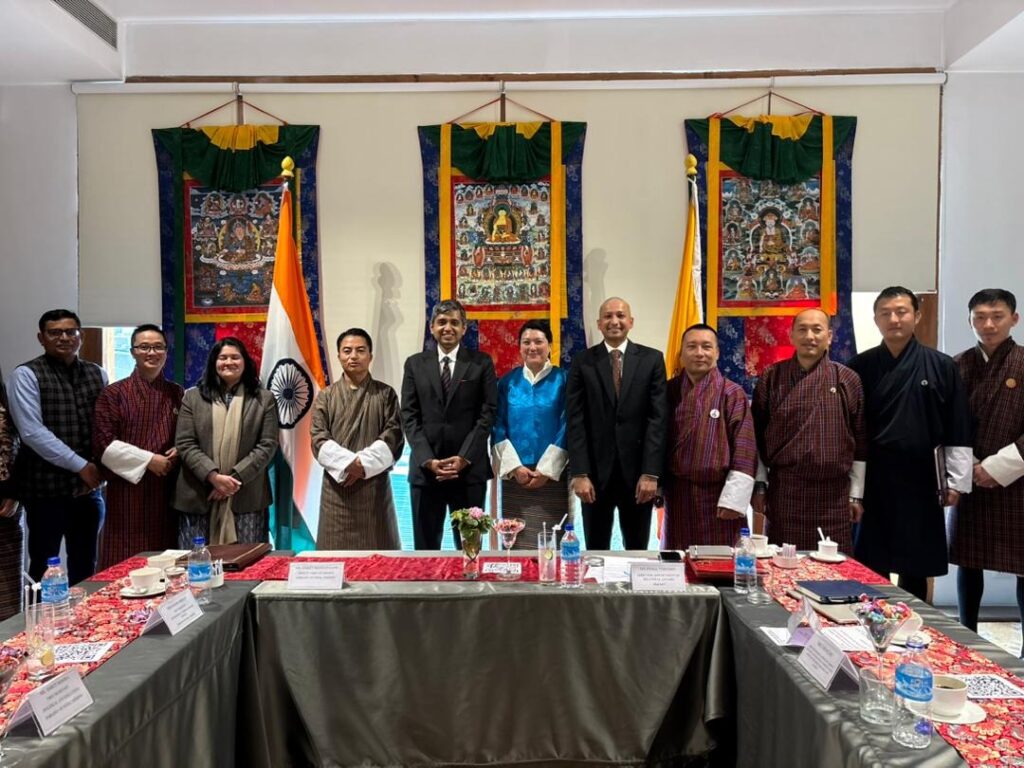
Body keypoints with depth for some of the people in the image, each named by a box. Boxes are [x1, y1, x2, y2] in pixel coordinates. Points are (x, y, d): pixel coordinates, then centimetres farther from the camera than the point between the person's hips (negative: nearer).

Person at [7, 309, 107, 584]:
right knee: (44, 569, 7)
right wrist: (81, 465, -14)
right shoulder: (27, 375, -5)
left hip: (90, 487, 4)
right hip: (46, 488, -4)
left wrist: (100, 469, -2)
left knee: (85, 569, 13)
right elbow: (32, 432, -14)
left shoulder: (97, 374, 9)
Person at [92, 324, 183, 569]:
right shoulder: (114, 394, 1)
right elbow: (103, 444, -6)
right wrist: (148, 460, -12)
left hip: (167, 489, 3)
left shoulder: (177, 394, 12)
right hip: (127, 489, -3)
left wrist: (179, 452, -3)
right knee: (125, 562, -2)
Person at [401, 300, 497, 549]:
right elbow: (409, 416, 3)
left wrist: (464, 458, -11)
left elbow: (487, 413, -2)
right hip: (425, 468, 1)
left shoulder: (481, 363, 5)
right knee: (425, 545, 8)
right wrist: (428, 459, -9)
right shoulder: (415, 364, 9)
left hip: (469, 468, -1)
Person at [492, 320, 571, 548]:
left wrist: (546, 470, -10)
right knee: (516, 541, 3)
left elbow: (567, 426, -3)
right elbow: (498, 427, 4)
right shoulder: (508, 381, 8)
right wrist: (515, 466, -8)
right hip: (514, 475, 2)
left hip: (553, 475, -1)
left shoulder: (562, 380, 2)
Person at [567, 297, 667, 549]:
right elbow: (576, 421, -3)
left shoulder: (652, 359, 3)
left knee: (637, 551, 12)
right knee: (596, 551, 10)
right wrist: (579, 474, -10)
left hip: (637, 471, 0)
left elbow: (658, 418, -3)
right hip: (596, 470, 0)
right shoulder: (582, 362, 2)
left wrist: (651, 473, -10)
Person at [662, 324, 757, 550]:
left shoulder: (732, 394, -4)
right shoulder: (669, 391, 6)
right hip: (677, 495, 3)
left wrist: (733, 501, -13)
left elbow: (744, 451, -8)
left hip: (717, 496, -3)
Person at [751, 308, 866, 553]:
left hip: (833, 494, 1)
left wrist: (856, 494, 4)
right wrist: (760, 486, 3)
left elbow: (860, 441, 6)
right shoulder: (771, 378, 3)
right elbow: (757, 436, 6)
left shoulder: (847, 380, 3)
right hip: (783, 491, 0)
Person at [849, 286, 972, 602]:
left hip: (920, 480, 0)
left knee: (916, 568, 11)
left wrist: (956, 481, -2)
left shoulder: (941, 366, 0)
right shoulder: (861, 367, 2)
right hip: (872, 479, 0)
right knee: (871, 567, 6)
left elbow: (959, 431, 1)